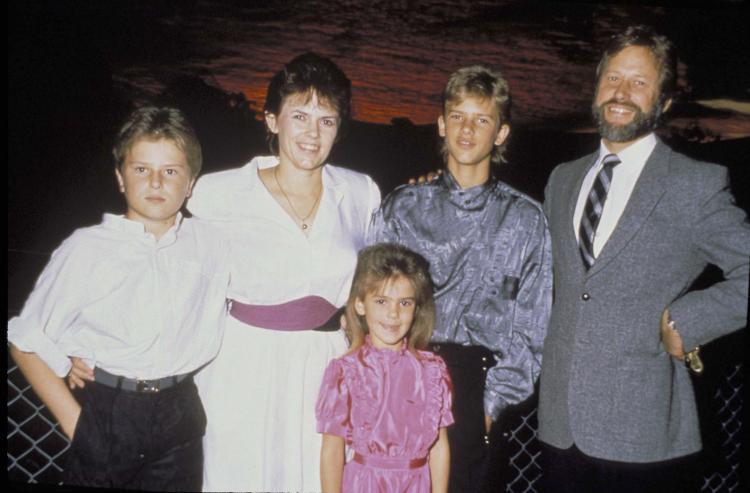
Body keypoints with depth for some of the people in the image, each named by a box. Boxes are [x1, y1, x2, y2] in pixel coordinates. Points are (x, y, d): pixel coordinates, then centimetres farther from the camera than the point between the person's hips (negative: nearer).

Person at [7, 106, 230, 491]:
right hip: (104, 418, -2)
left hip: (179, 417, 2)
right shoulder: (87, 249, -8)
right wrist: (74, 422, -8)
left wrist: (175, 390, 4)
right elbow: (27, 343, -4)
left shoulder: (209, 245, 0)